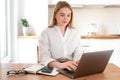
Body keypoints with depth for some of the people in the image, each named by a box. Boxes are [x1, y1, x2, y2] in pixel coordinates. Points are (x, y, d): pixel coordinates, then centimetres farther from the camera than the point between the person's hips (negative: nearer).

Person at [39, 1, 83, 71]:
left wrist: (78, 63, -23)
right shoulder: (46, 33, -2)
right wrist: (60, 65, -35)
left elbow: (78, 54, 1)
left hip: (71, 70, 3)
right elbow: (44, 57, -14)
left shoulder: (76, 33, 10)